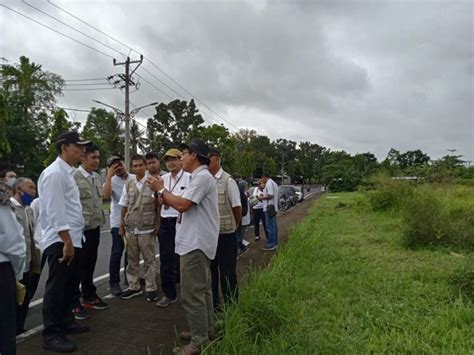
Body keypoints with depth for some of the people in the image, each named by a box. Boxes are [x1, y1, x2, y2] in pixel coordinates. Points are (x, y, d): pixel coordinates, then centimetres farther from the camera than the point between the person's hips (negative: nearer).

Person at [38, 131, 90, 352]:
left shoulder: (67, 172, 15)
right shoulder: (55, 173, -15)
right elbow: (55, 211, -21)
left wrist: (72, 241, 17)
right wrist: (66, 242, -22)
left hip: (72, 239, 10)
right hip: (60, 241, -9)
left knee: (67, 285, 18)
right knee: (56, 288, 0)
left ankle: (66, 321, 32)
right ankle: (51, 335, 11)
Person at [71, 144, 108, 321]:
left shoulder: (97, 177, 10)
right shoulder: (74, 177, -15)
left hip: (95, 227, 7)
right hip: (80, 228, -7)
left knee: (90, 264, 18)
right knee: (77, 266, 4)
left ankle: (89, 296, 32)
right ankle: (74, 303, 16)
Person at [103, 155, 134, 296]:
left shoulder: (135, 179, 3)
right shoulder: (111, 181, -8)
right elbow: (106, 196, -28)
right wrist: (108, 176, -23)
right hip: (118, 222, -4)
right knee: (117, 253, -1)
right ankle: (114, 282, 10)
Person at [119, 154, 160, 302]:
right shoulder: (128, 185, 8)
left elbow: (158, 206, -1)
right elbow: (124, 207, 13)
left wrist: (158, 224, -4)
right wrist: (121, 225, 11)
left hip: (147, 228, -4)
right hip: (130, 228, 4)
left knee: (149, 259, 4)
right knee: (132, 259, 13)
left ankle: (151, 288, 15)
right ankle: (134, 286, 27)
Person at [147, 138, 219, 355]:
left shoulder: (202, 177, -17)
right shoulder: (199, 177, 17)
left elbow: (182, 205, -24)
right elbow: (183, 205, 15)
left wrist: (161, 189, -10)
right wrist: (162, 191, 7)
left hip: (195, 243, -11)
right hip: (197, 242, 11)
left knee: (192, 293, -4)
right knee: (201, 290, 18)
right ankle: (206, 331, 31)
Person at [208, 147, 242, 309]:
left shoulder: (228, 181, -12)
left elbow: (237, 207, -6)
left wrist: (233, 227, 5)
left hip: (225, 234, -5)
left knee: (227, 272, 6)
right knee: (210, 270, 17)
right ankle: (213, 303, 35)